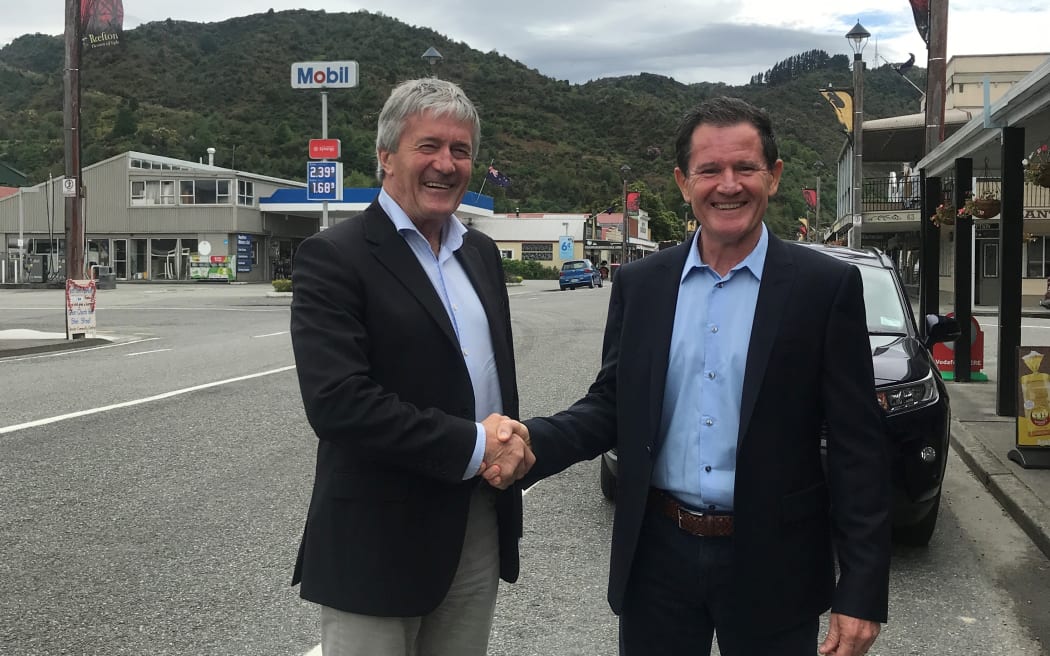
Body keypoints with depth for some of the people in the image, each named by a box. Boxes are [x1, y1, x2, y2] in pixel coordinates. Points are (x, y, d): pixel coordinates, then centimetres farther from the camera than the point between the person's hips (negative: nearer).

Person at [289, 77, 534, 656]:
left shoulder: (480, 254, 12)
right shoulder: (333, 258, -11)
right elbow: (336, 401, -22)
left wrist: (511, 445, -3)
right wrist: (471, 447, -19)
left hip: (479, 531, 7)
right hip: (379, 541, -6)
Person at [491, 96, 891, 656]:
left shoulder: (827, 287, -6)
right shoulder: (639, 285, 3)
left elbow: (858, 446, -7)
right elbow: (611, 406, 7)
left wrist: (862, 592, -10)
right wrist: (532, 441, -13)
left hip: (771, 567, -2)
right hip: (657, 557, 3)